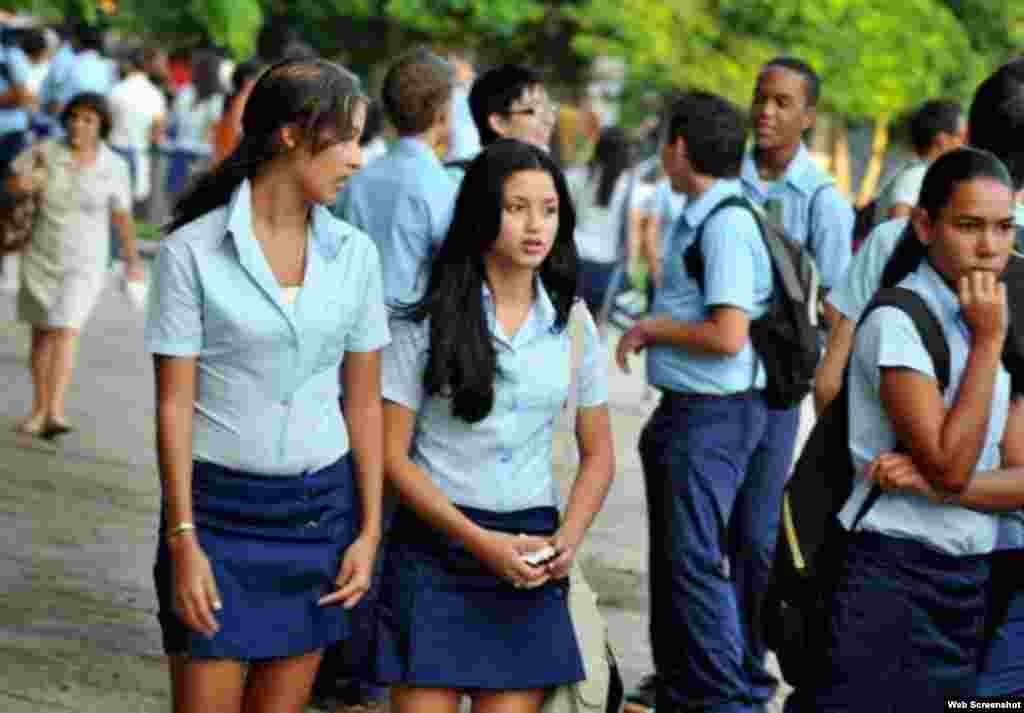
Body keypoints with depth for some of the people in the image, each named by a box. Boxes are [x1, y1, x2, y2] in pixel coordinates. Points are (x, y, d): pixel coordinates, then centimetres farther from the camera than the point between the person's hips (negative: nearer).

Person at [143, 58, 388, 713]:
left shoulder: (354, 253, 3)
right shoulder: (193, 250, -8)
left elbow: (363, 402, 7)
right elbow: (174, 405, -8)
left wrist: (370, 530, 3)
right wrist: (183, 539, -11)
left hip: (319, 508, 4)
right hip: (220, 505, -3)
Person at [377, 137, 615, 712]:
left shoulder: (573, 325, 6)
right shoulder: (428, 321, -4)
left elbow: (598, 454, 13)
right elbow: (393, 454, -5)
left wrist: (568, 539, -5)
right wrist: (479, 540, -12)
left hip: (529, 557, 3)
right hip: (435, 542, -3)